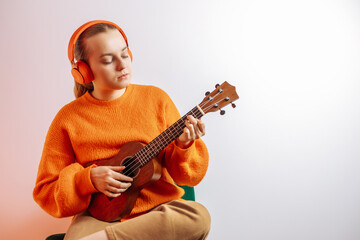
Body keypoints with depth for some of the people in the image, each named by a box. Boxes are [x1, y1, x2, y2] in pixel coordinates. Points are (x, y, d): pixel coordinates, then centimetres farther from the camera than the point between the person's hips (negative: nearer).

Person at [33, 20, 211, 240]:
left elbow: (186, 175, 4)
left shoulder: (156, 99, 3)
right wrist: (89, 180, -14)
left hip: (160, 210, 5)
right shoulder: (68, 119, 0)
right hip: (100, 213, -4)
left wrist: (184, 147, -18)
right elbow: (45, 193, 4)